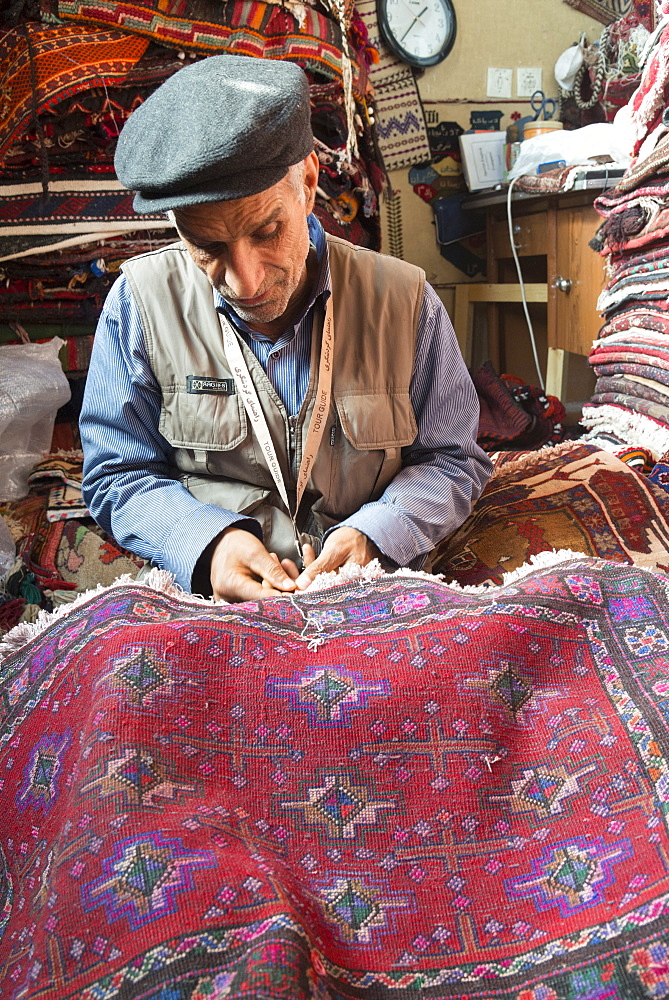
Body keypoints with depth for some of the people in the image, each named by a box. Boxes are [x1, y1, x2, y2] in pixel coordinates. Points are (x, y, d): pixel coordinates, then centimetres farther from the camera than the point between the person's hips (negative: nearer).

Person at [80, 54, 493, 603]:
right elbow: (119, 475, 2)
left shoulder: (405, 300, -4)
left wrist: (373, 534, -15)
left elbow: (453, 459, 4)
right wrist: (206, 543, -18)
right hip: (203, 601, 0)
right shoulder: (141, 301, -5)